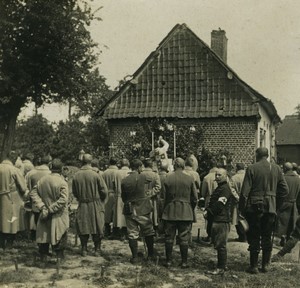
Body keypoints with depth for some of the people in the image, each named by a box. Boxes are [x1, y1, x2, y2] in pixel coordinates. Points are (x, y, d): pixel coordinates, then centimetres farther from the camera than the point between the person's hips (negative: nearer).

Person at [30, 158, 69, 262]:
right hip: (58, 215, -4)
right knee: (60, 235, 10)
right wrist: (51, 209, -17)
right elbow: (63, 199, -24)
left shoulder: (42, 180, -1)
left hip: (45, 214, 4)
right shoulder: (62, 182, -17)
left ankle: (43, 255, 24)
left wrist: (42, 206, -8)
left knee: (44, 233, 16)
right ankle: (59, 255, 14)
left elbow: (33, 193, -2)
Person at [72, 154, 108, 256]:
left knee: (83, 228, 12)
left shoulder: (76, 176, -6)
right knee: (97, 228, 9)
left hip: (82, 205, 2)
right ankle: (97, 249, 14)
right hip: (95, 205, -2)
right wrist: (100, 200, 8)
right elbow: (104, 190, -11)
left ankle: (84, 249, 17)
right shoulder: (96, 175, -14)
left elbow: (74, 192, 4)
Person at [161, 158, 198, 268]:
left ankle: (168, 261, 14)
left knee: (169, 237, 8)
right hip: (185, 212, 0)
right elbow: (194, 198, 2)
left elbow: (164, 197, 0)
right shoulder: (190, 179, -3)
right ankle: (184, 262, 9)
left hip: (170, 212, 0)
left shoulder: (168, 178, -4)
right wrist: (191, 209, 17)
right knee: (184, 238, 5)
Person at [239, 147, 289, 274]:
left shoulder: (252, 168, -8)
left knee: (254, 238, 5)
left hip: (254, 207, -3)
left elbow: (245, 191, -11)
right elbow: (285, 190, 4)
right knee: (267, 237, 13)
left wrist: (242, 208, -4)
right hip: (270, 208, 3)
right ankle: (265, 265, 17)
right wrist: (275, 200, 15)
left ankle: (254, 266, 8)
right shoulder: (276, 169, 3)